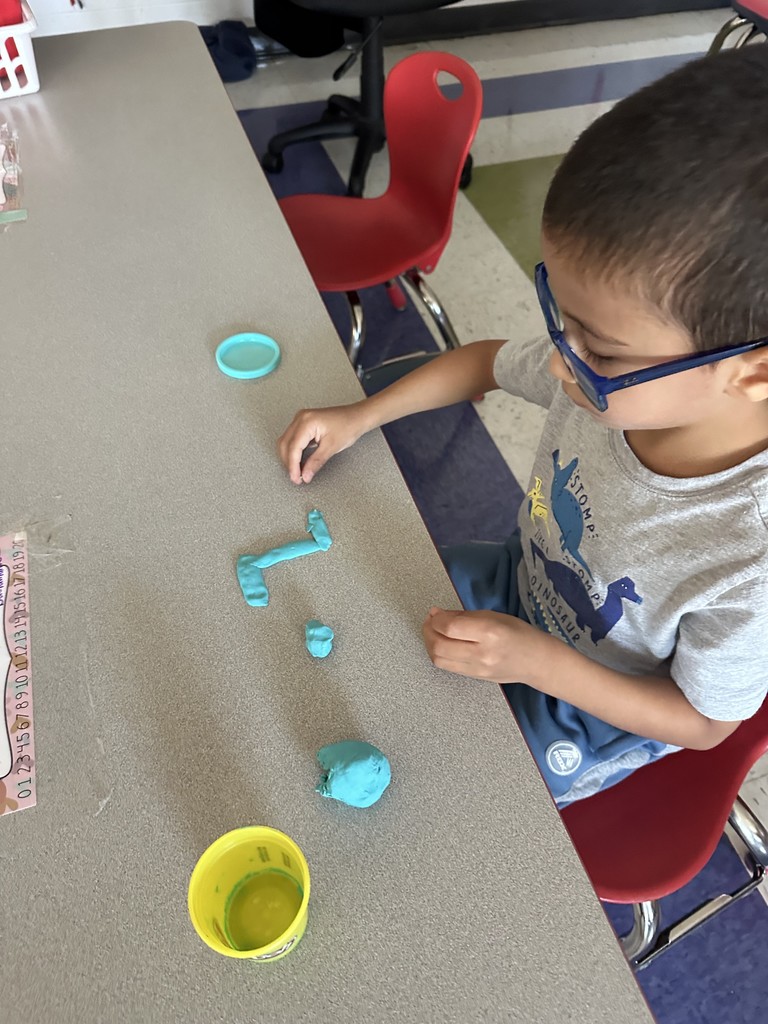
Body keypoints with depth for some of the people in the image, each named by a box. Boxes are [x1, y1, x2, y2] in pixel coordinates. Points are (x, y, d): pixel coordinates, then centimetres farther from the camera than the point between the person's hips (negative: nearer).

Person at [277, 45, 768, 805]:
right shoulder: (612, 368, -25)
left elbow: (704, 721, -19)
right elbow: (487, 361, -3)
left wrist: (537, 660, -30)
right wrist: (357, 419, -11)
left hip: (583, 714, -4)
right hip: (516, 586, 5)